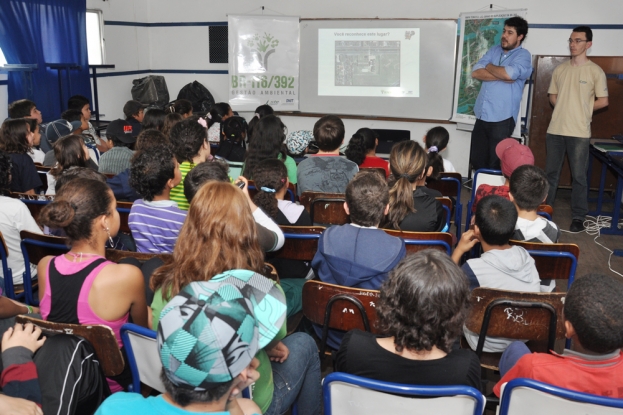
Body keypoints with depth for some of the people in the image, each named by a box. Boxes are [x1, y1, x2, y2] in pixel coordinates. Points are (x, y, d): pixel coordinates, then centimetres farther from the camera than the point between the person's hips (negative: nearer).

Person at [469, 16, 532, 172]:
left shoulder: (523, 56, -4)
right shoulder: (494, 50, 13)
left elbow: (509, 73, -24)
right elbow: (475, 72, 0)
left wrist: (489, 66, -5)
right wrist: (500, 76, -12)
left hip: (502, 118, -5)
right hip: (481, 116, 6)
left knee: (495, 165, 3)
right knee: (476, 161, 10)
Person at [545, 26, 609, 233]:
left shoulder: (595, 71, -3)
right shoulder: (560, 69, 9)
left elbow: (603, 101, -1)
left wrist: (582, 110, 4)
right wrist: (565, 110, 3)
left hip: (579, 132, -4)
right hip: (555, 130, 4)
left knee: (579, 176, 2)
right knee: (551, 173, 12)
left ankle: (578, 217, 10)